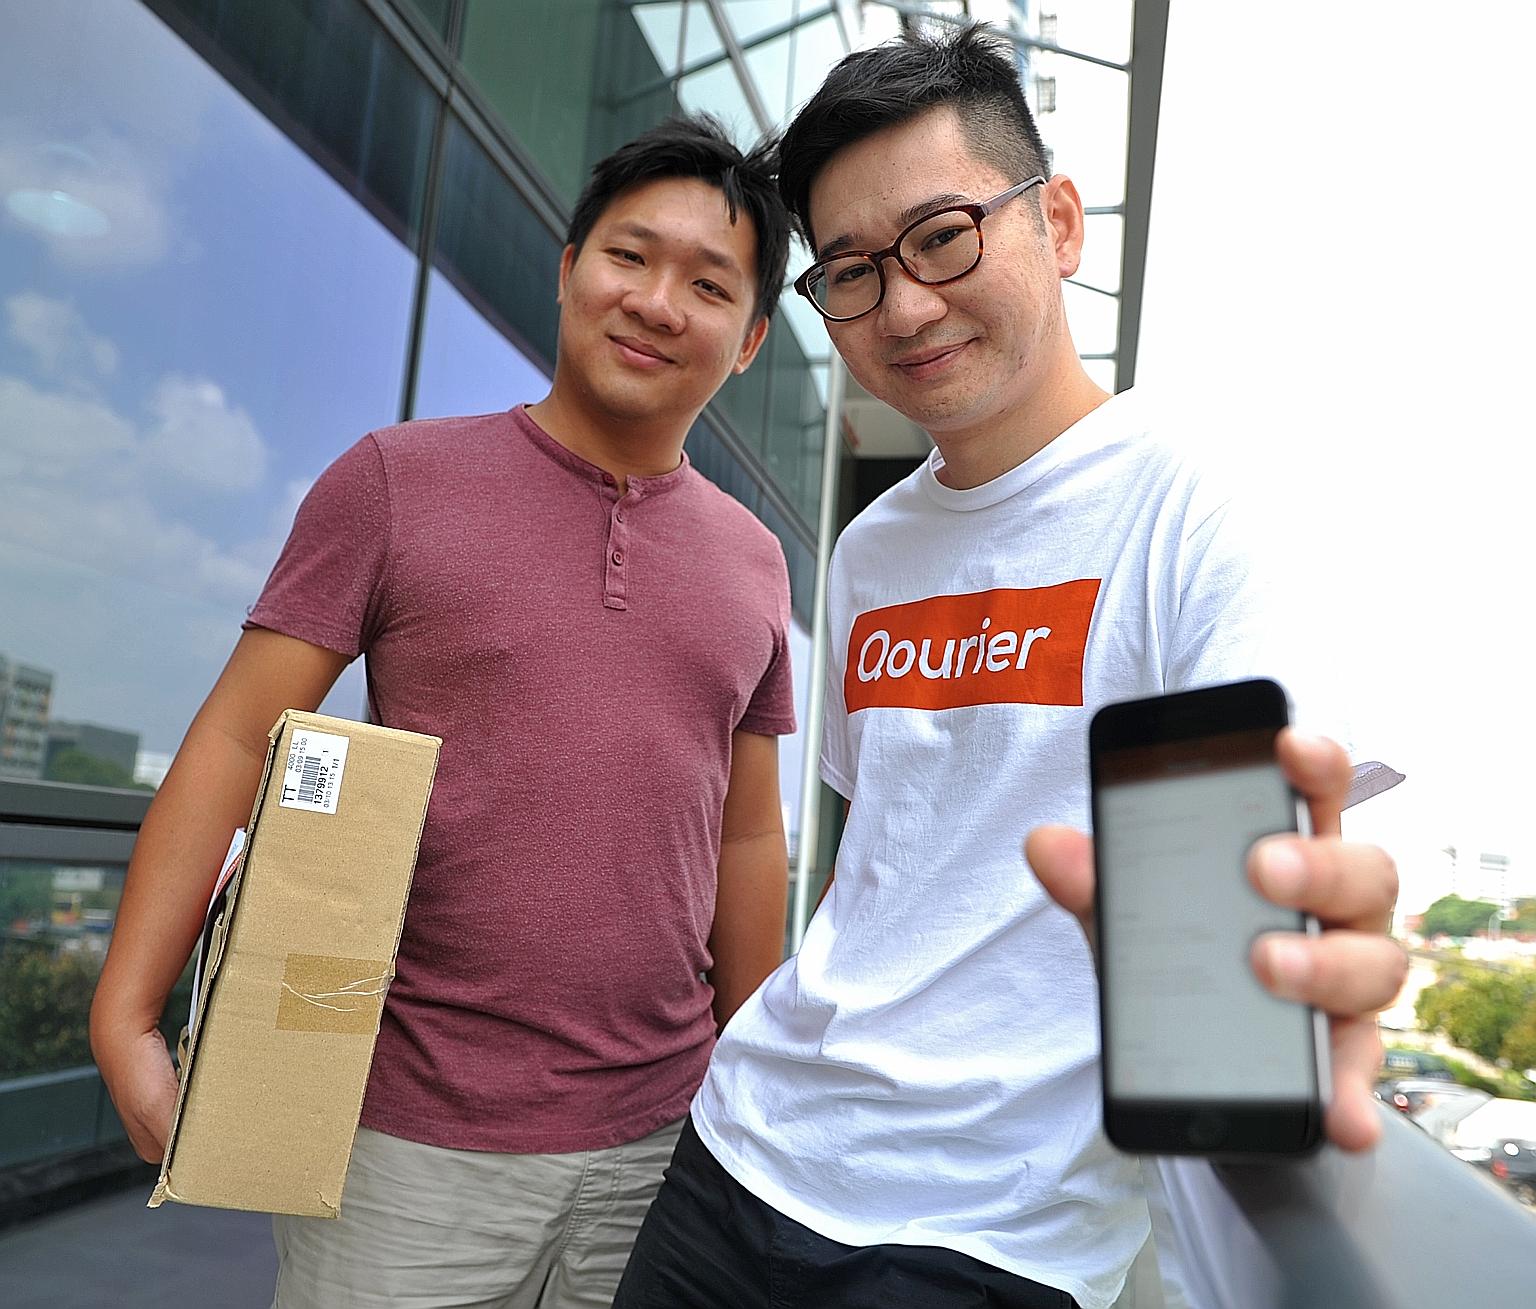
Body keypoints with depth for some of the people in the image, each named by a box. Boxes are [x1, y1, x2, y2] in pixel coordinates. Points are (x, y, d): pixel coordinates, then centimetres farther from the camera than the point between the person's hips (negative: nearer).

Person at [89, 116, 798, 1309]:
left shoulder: (754, 562, 6)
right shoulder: (398, 481, -4)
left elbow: (746, 837, 10)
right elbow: (236, 741, -5)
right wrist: (127, 1018, -12)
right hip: (410, 1138, -3)